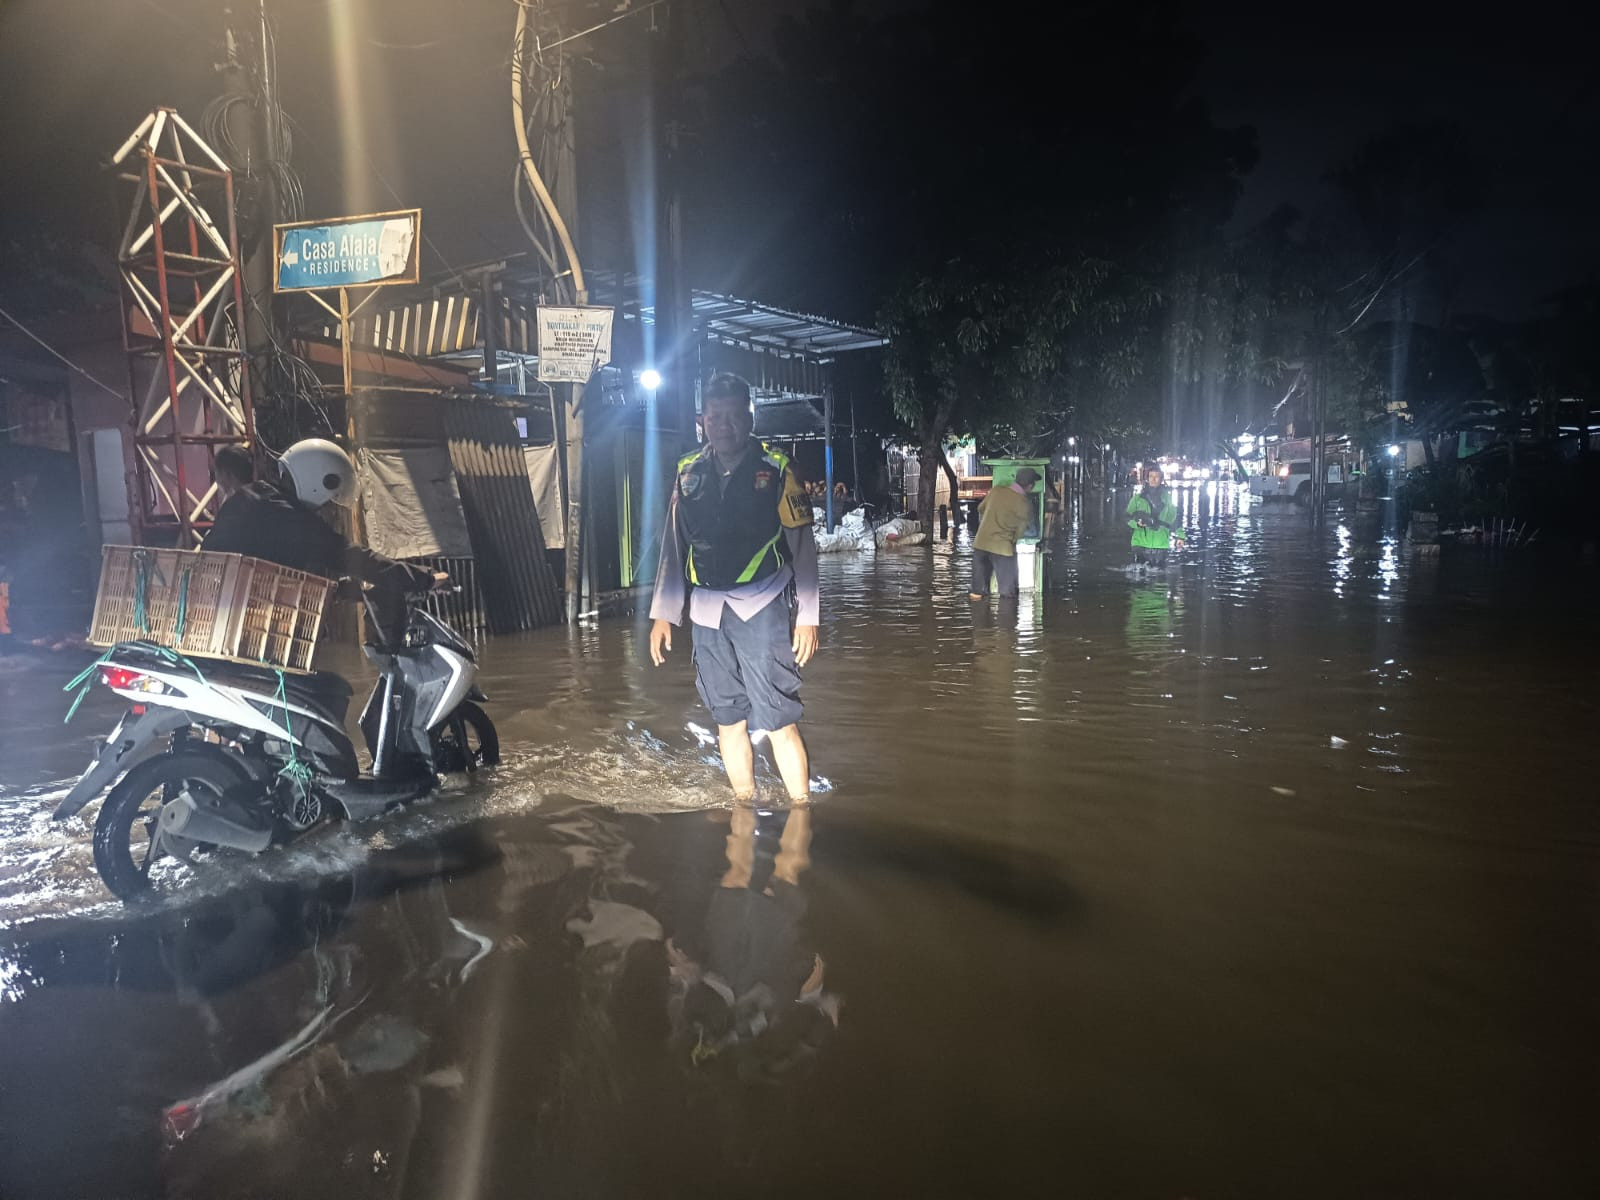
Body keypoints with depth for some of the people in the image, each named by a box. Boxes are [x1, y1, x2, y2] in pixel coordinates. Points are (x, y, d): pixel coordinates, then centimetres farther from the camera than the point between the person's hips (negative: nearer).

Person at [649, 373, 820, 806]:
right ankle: (744, 805, 27)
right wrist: (663, 614, 10)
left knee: (779, 722, -6)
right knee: (729, 719, 12)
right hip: (707, 612, 4)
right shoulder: (688, 474, 8)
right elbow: (673, 548, 13)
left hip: (762, 608, -4)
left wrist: (808, 616, -6)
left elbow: (802, 547, -2)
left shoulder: (775, 470, -3)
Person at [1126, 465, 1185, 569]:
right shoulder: (1138, 497, 4)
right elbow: (1129, 517, 4)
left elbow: (1175, 517, 13)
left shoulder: (1167, 497, 9)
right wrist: (1137, 523, -16)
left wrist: (1179, 535, 6)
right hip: (1141, 543, -2)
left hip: (1161, 545, 2)